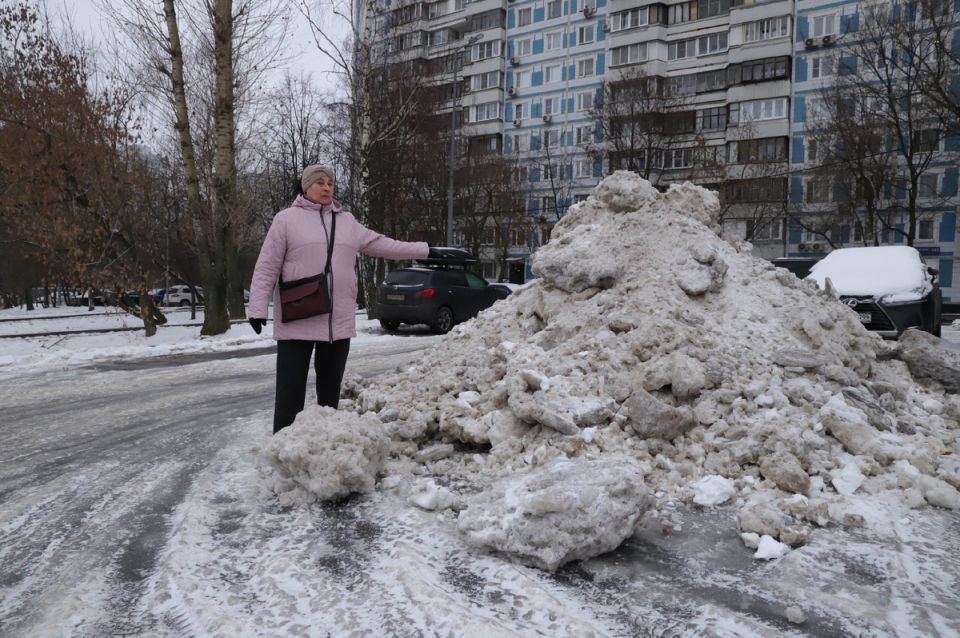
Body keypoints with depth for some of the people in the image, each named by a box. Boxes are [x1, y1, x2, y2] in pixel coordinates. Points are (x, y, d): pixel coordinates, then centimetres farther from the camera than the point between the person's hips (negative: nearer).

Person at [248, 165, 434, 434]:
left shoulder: (347, 222, 14)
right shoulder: (286, 219, 1)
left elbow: (384, 245, 19)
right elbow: (266, 268, -2)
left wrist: (425, 249, 17)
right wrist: (258, 308, -9)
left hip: (339, 321, 5)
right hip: (297, 321, -4)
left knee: (330, 389, 12)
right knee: (291, 390, -3)